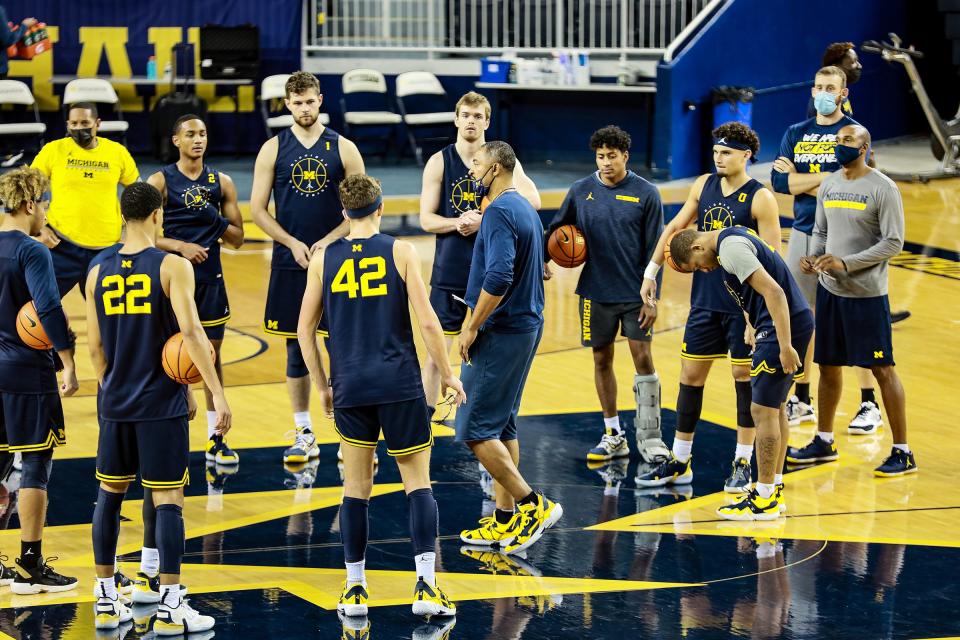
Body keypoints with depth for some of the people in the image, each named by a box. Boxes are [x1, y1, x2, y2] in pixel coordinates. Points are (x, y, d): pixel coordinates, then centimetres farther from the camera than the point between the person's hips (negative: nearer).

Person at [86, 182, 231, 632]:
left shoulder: (99, 274, 4)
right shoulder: (173, 267, -10)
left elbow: (95, 347, 7)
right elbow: (190, 332, -19)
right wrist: (215, 392, -18)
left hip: (115, 404, 5)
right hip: (162, 403, -4)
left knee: (109, 493, 15)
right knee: (168, 499, -1)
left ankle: (106, 600, 20)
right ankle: (170, 606, -2)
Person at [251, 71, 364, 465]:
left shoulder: (343, 149, 2)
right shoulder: (273, 149, 4)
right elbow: (257, 208, 2)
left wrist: (328, 241, -11)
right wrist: (292, 244, -10)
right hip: (290, 265, 1)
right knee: (296, 350, 7)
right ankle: (305, 436, 16)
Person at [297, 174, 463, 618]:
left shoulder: (324, 258, 4)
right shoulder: (400, 252, -3)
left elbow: (305, 329, 6)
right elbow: (427, 321, -6)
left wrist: (321, 386, 16)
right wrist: (447, 374, 5)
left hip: (349, 388, 2)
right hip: (400, 384, -2)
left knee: (356, 488, 11)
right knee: (418, 484, 5)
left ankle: (355, 589, 12)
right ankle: (425, 585, -4)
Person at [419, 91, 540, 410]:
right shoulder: (439, 162, 0)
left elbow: (532, 200, -15)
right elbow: (426, 219, -3)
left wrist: (484, 219, -23)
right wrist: (457, 222, -23)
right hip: (449, 273, -1)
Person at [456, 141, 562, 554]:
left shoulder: (500, 211, -16)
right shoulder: (524, 208, 15)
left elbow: (498, 278, -27)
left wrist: (472, 327, -19)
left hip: (501, 333, -10)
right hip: (526, 326, 10)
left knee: (475, 428, -8)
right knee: (501, 426, 14)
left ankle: (534, 505, -7)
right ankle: (505, 520, 17)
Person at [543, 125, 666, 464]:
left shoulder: (645, 194, -5)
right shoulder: (581, 191, 1)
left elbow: (654, 250, -5)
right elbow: (556, 229, 13)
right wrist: (543, 259, -4)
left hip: (635, 293, -3)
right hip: (596, 293, 3)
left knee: (642, 357, -6)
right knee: (602, 359, 8)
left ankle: (649, 436, 2)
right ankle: (613, 435, 19)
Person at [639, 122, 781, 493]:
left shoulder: (760, 198, -11)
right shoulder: (704, 185, 5)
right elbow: (675, 228, 16)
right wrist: (652, 272, 13)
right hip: (705, 300, 5)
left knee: (744, 377, 1)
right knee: (691, 375, 7)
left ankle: (743, 465, 10)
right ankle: (678, 464, 17)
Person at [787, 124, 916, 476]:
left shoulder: (883, 189, -12)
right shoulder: (829, 185, 8)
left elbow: (893, 242, -14)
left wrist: (846, 263, -21)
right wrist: (814, 256, -4)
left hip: (866, 294, -6)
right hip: (829, 289, 6)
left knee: (882, 369, -3)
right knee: (828, 365, 14)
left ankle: (903, 452, 3)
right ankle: (824, 441, 28)